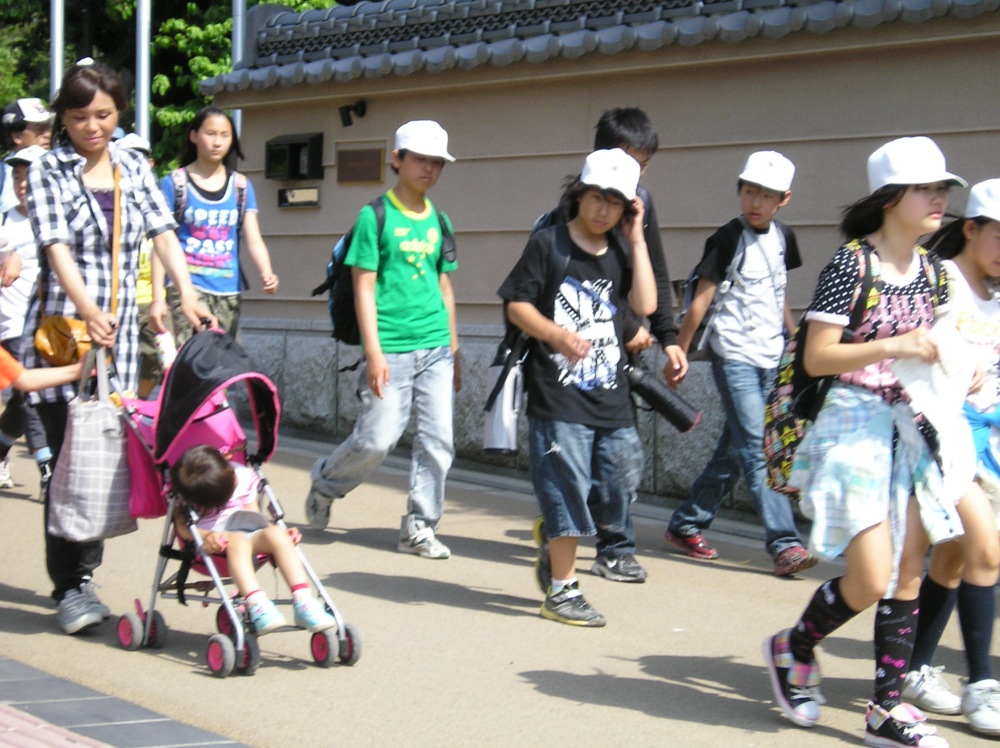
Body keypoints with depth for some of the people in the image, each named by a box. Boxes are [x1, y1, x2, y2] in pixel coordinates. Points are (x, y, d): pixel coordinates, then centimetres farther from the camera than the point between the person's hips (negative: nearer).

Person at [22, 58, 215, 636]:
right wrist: (89, 311, -32)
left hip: (119, 333, 4)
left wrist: (187, 295, -13)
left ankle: (84, 573, 15)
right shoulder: (49, 172, -3)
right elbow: (56, 247, -15)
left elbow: (163, 233, 5)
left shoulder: (133, 168, 11)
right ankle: (70, 588, -3)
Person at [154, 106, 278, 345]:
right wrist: (157, 298, -9)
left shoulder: (241, 186, 11)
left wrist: (266, 272, -17)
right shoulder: (174, 184, 1)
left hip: (228, 292, 4)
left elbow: (253, 240, 4)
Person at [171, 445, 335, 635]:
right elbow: (182, 526, -7)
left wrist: (281, 532, -4)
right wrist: (207, 536, -27)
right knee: (238, 541, -39)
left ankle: (303, 603, -39)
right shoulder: (181, 492, -1)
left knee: (277, 534, -29)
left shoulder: (244, 477, 11)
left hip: (250, 533, 4)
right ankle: (258, 607, -57)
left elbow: (254, 515, 13)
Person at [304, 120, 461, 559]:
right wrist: (373, 352, -12)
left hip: (436, 348, 5)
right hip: (392, 349, -5)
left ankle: (419, 527, 8)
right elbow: (364, 287, -6)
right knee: (377, 439, -6)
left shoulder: (439, 222, 13)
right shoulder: (375, 217, -3)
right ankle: (325, 484, 22)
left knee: (438, 440, -1)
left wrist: (454, 350, 16)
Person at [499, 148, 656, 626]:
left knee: (622, 486, 6)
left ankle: (554, 539, 30)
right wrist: (556, 334, -19)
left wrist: (636, 240, -2)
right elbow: (516, 304, -3)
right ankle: (562, 591, 7)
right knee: (567, 489, -3)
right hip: (558, 394, -5)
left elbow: (645, 305, -2)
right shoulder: (549, 243, -1)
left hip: (612, 396, 5)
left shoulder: (620, 252, 12)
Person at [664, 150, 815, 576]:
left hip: (770, 357, 7)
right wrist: (678, 353, -5)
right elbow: (701, 300, -6)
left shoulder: (782, 239, 9)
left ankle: (686, 524, 23)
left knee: (734, 450, 11)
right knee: (757, 449, -12)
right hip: (734, 355, -7)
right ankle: (784, 543, -16)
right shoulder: (728, 240, -8)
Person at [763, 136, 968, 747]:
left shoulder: (930, 269, 8)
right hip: (856, 422, -7)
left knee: (909, 575, 5)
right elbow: (817, 358, -15)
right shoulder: (851, 264, -12)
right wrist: (893, 346, -24)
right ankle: (794, 647, 15)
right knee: (871, 579, -12)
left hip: (914, 427, 7)